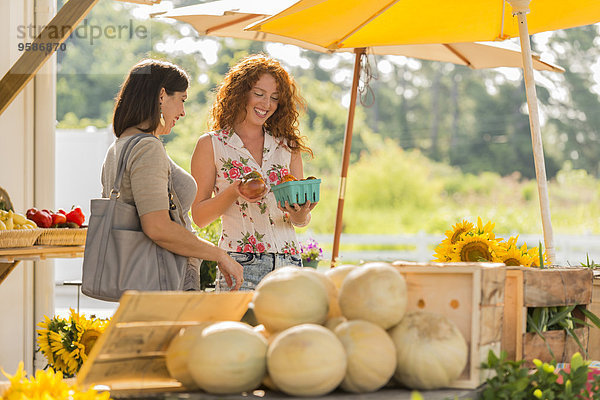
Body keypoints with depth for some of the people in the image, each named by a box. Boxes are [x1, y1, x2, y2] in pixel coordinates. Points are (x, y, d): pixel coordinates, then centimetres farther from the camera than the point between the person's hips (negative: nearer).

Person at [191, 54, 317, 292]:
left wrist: (300, 215, -8)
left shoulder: (287, 146, 15)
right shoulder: (211, 145, 5)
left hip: (288, 263, 3)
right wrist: (234, 192, -14)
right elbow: (199, 216, 2)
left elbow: (302, 219, 16)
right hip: (239, 264, -3)